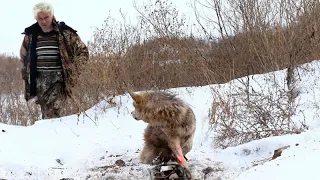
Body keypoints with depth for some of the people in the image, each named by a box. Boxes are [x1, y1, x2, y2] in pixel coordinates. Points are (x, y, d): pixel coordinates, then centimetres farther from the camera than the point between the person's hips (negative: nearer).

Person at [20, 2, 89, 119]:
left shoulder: (65, 33, -1)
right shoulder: (30, 35, 8)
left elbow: (83, 52, 8)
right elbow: (24, 55, 27)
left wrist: (73, 72, 0)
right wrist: (27, 73, 18)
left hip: (59, 80, -3)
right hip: (39, 81, 3)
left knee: (53, 114, -19)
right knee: (46, 114, 4)